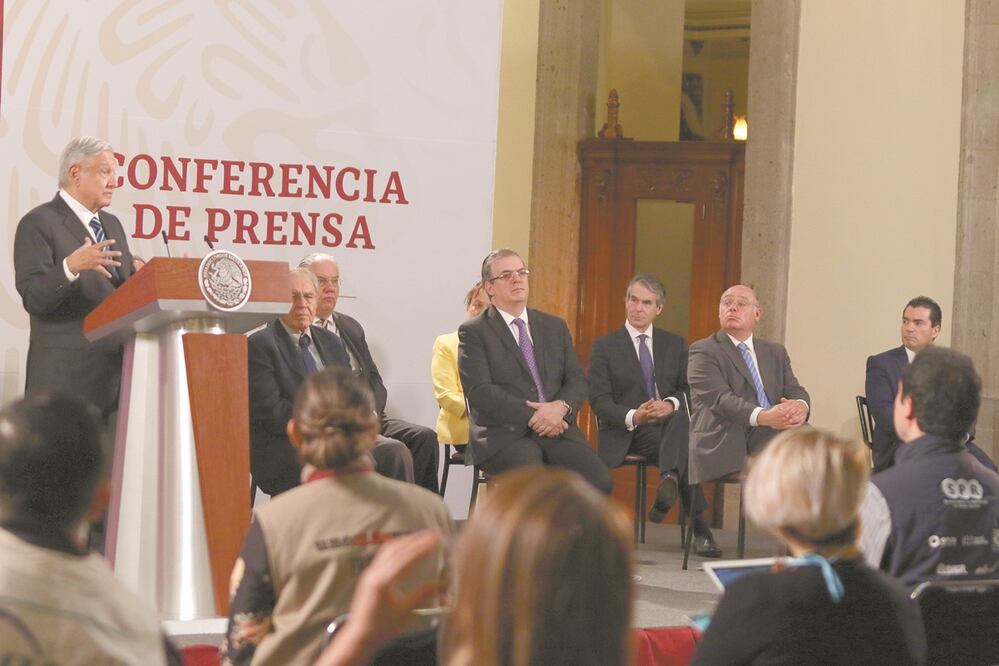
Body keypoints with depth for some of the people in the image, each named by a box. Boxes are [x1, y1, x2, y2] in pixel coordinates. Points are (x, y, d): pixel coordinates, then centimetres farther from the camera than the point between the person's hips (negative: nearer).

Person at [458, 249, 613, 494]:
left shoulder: (555, 327, 21)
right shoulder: (473, 332, 4)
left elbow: (577, 381, 15)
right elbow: (479, 392, -7)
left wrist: (561, 407, -8)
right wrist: (532, 418, -15)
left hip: (556, 429, 5)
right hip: (504, 433, -5)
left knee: (599, 481, -22)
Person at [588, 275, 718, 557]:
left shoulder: (675, 345, 17)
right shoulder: (604, 347, 7)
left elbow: (690, 391, 7)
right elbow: (599, 400, -3)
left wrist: (671, 404, -19)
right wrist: (633, 416, -24)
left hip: (670, 421, 3)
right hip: (625, 431, -3)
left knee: (681, 420, -39)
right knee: (684, 450, -35)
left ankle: (669, 481, -59)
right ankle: (698, 529, -42)